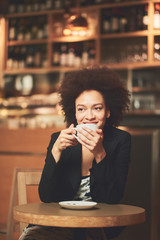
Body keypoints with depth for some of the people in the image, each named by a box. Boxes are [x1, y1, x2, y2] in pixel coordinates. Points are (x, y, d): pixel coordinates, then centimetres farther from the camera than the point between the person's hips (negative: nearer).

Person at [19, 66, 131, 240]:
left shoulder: (120, 140, -1)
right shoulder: (58, 139, 2)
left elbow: (114, 198, -10)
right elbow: (45, 196, -6)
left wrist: (99, 153, -23)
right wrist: (56, 150, -17)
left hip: (99, 226, 0)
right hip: (59, 223, 0)